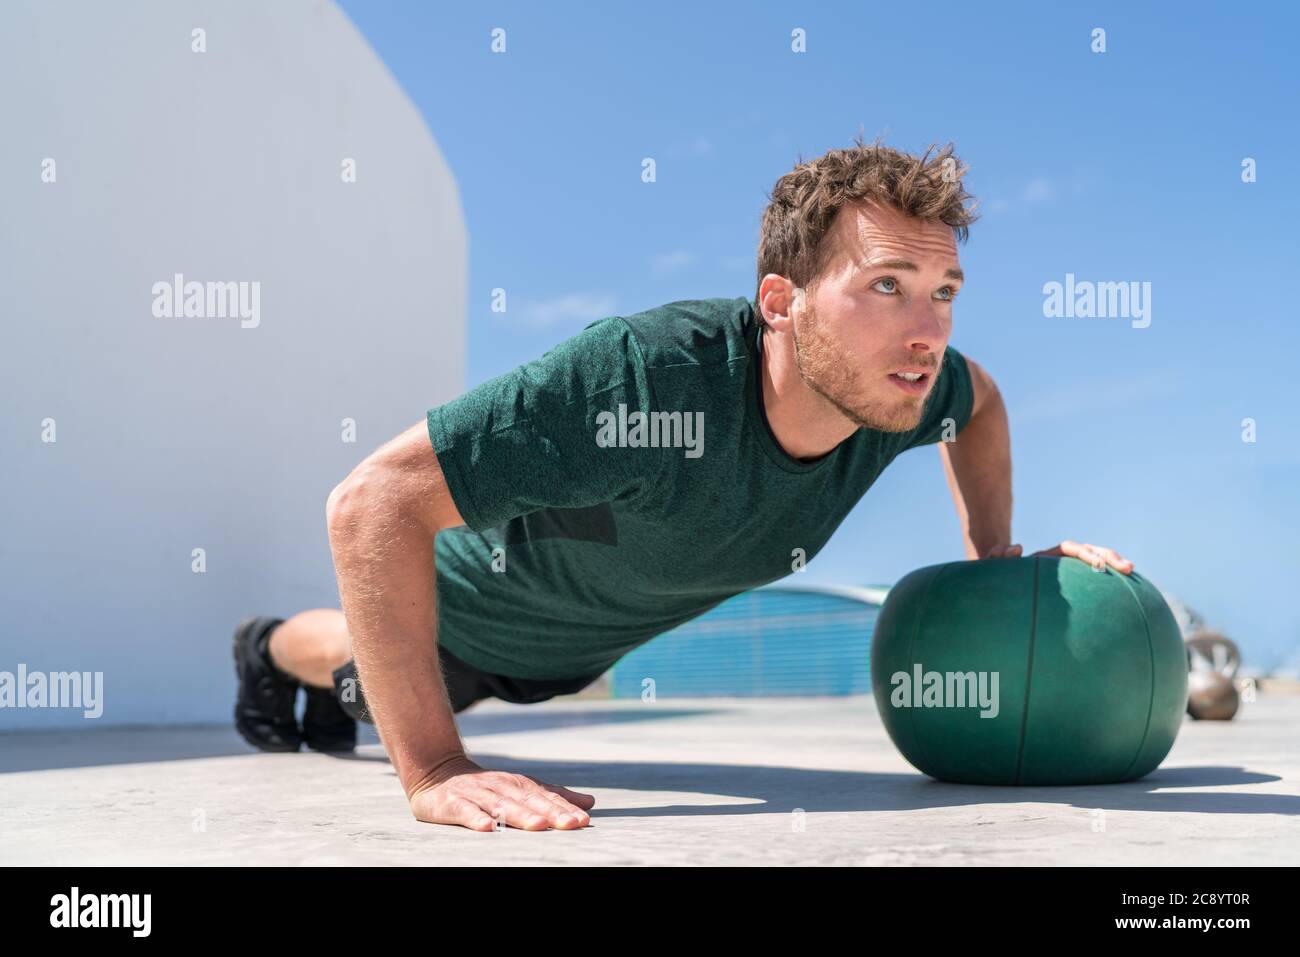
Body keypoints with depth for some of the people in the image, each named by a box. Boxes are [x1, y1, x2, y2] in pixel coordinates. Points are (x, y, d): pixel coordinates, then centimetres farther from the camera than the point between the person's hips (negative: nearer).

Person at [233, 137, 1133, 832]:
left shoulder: (895, 384, -29)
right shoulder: (648, 375, -50)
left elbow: (979, 398, -2)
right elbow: (374, 499, -51)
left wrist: (993, 554, -13)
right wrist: (435, 771, -54)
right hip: (471, 609, -6)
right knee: (366, 663, 31)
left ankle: (332, 682, 72)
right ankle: (272, 649, 65)